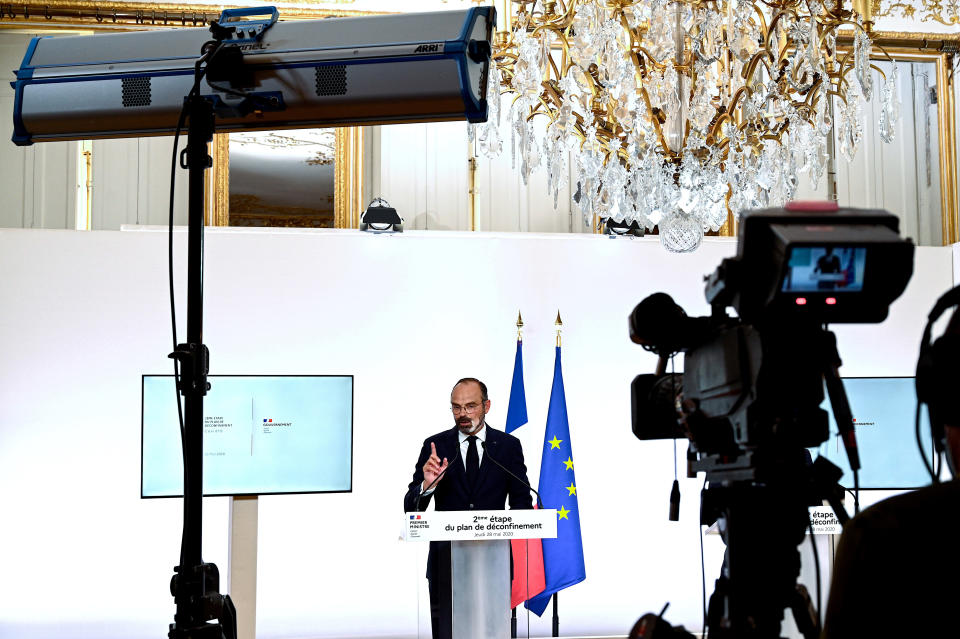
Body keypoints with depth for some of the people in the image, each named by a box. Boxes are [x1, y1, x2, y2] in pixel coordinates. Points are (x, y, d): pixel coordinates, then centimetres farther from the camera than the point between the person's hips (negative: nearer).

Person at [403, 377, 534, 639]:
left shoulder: (509, 446, 5)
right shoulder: (435, 446, 3)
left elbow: (522, 503, 7)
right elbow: (411, 508, 1)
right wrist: (427, 484, -20)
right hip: (446, 560, 0)